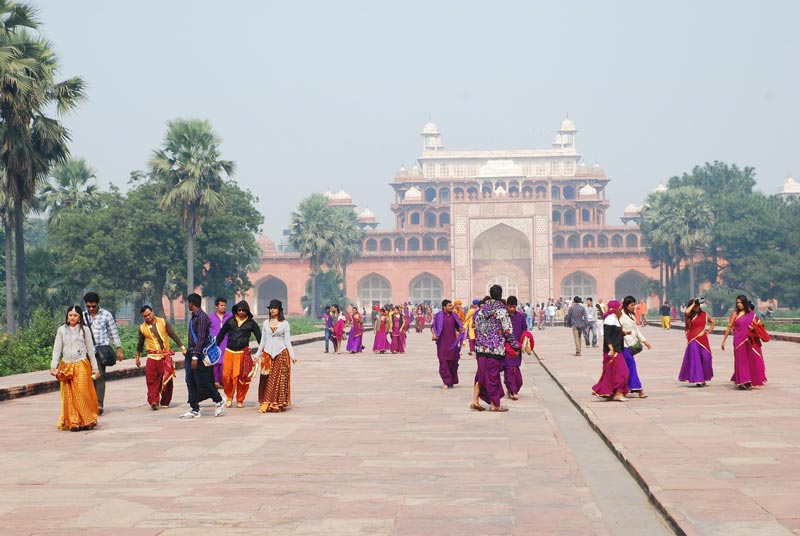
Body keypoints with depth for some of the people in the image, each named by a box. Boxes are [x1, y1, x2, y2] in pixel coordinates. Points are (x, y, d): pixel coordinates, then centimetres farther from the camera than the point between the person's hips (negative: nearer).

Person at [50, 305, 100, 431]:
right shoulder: (62, 330, 8)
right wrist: (53, 366, -1)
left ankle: (86, 422, 1)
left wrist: (95, 367, 7)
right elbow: (57, 349, 8)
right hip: (66, 365, 2)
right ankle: (73, 422, 4)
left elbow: (90, 349, 8)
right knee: (69, 396, 0)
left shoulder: (84, 329, 5)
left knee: (82, 393, -7)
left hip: (81, 365, -2)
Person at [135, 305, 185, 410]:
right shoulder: (142, 328, 5)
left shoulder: (163, 322, 2)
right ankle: (153, 401, -16)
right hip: (152, 357, 0)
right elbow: (140, 343, 17)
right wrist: (138, 357, 23)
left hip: (166, 356, 0)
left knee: (168, 381, 4)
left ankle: (165, 402, 15)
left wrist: (182, 347, -6)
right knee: (152, 380, -12)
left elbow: (173, 335, 1)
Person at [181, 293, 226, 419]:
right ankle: (194, 410, 7)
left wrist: (195, 357, -24)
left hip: (199, 354, -9)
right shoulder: (193, 317, 15)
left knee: (201, 381, -4)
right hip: (191, 353, 9)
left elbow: (201, 338, -20)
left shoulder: (202, 317, -15)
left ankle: (219, 401, 14)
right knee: (191, 382, 5)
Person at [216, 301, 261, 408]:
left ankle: (240, 400, 14)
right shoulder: (230, 321, 7)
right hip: (229, 352, 1)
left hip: (243, 353, -1)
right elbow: (221, 334, 13)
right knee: (226, 376, -4)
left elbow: (259, 337, 4)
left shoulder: (251, 323, 3)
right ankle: (229, 397, 19)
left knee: (241, 377, -2)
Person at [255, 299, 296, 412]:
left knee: (279, 379, -4)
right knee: (266, 380, -3)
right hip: (268, 353, 3)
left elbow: (287, 340, 3)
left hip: (281, 353, -3)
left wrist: (292, 355, -4)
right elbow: (263, 339, 16)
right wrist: (258, 354, 14)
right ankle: (266, 404, -3)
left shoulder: (284, 324, 2)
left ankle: (278, 404, 1)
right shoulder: (266, 323, 11)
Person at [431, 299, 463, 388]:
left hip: (452, 342, 3)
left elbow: (458, 326, 15)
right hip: (442, 343, -3)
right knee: (443, 362, -6)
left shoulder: (454, 316, 8)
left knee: (453, 362, 6)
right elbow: (433, 326, 2)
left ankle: (452, 382, 19)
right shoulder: (438, 316, 0)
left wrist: (461, 330, -7)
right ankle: (446, 382, -2)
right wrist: (433, 334, -16)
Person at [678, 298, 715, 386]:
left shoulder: (704, 314, 10)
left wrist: (709, 331, 10)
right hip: (693, 339, -3)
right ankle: (698, 380, -8)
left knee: (705, 358, -1)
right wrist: (693, 304, -8)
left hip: (703, 339, 3)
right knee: (695, 358, -8)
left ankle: (704, 378, 16)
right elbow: (686, 312, -21)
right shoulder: (690, 316, 3)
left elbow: (713, 322, 22)